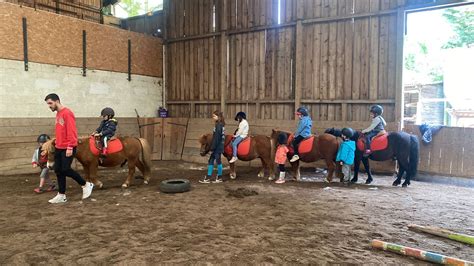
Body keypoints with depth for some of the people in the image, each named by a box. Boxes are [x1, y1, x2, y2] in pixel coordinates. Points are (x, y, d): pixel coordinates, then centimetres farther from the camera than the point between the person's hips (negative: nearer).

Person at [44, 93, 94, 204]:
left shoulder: (67, 113, -13)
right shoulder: (58, 114, 14)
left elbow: (71, 131, -19)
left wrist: (69, 147, -22)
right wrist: (56, 143, 13)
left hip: (67, 148, -9)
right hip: (59, 148, 9)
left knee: (65, 170, -10)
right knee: (58, 171, 8)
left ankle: (86, 185, 8)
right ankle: (62, 195, 15)